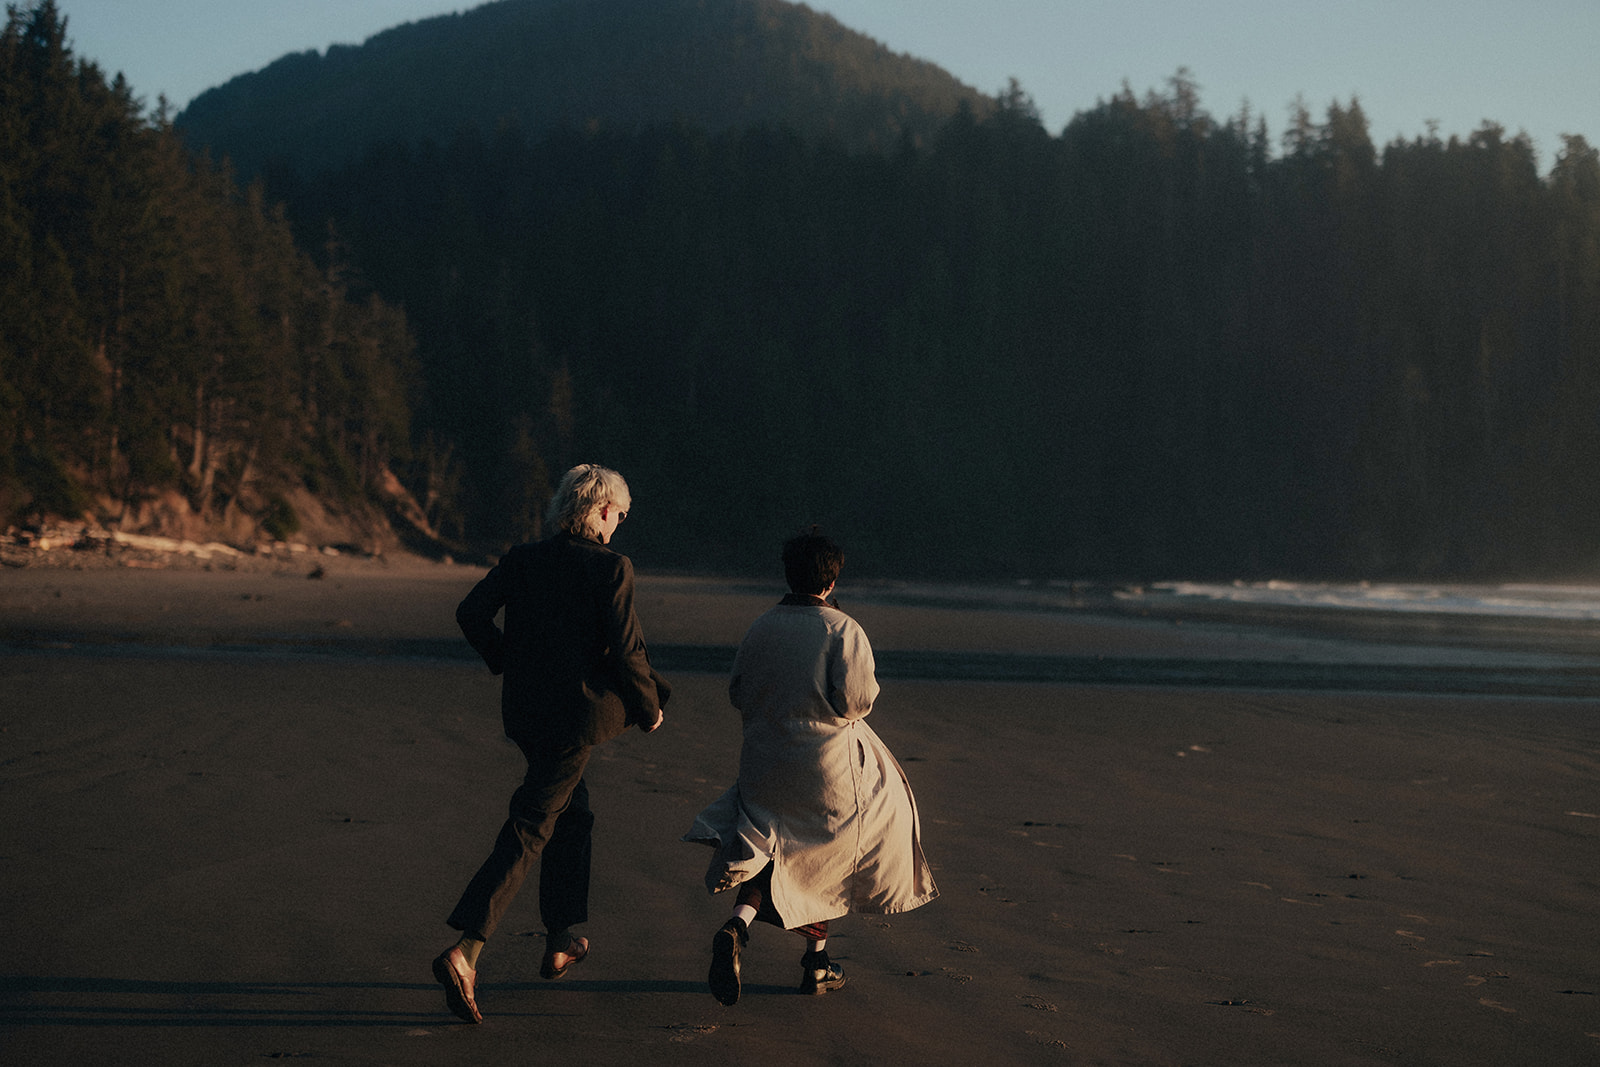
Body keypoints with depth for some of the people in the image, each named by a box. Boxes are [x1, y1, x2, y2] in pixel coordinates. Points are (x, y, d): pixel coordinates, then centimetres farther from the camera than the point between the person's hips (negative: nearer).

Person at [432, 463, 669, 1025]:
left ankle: (561, 942, 32)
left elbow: (471, 611, -2)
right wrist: (649, 706, 0)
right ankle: (463, 952, -18)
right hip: (577, 711, -6)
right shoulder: (611, 568, -11)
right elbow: (624, 650, -14)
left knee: (573, 813, 25)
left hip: (524, 706, 6)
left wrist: (507, 661, 12)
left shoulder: (523, 559, 5)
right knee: (529, 830, -6)